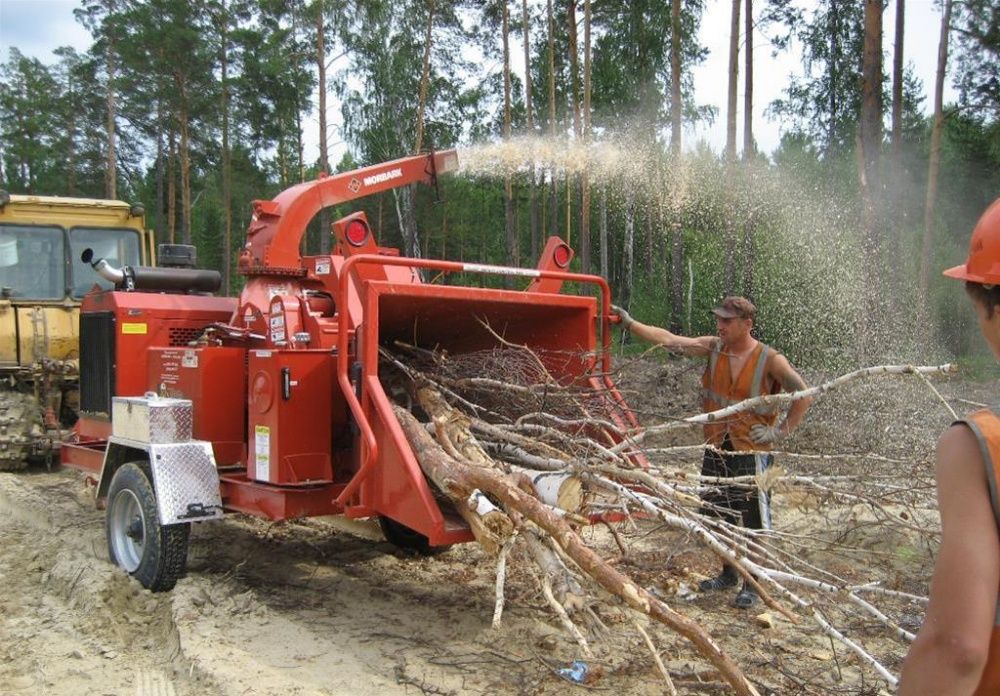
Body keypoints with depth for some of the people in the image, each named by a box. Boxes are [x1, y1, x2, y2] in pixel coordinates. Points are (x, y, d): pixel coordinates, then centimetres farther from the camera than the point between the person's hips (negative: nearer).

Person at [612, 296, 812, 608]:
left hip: (751, 451, -5)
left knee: (752, 518, 1)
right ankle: (729, 573, 35)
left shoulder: (770, 360, -12)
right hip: (716, 447, 5)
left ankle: (753, 584, 16)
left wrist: (780, 431, -10)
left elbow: (803, 395, -7)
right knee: (718, 512, 16)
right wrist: (630, 323, -14)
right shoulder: (713, 348, -1)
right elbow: (669, 339, -7)